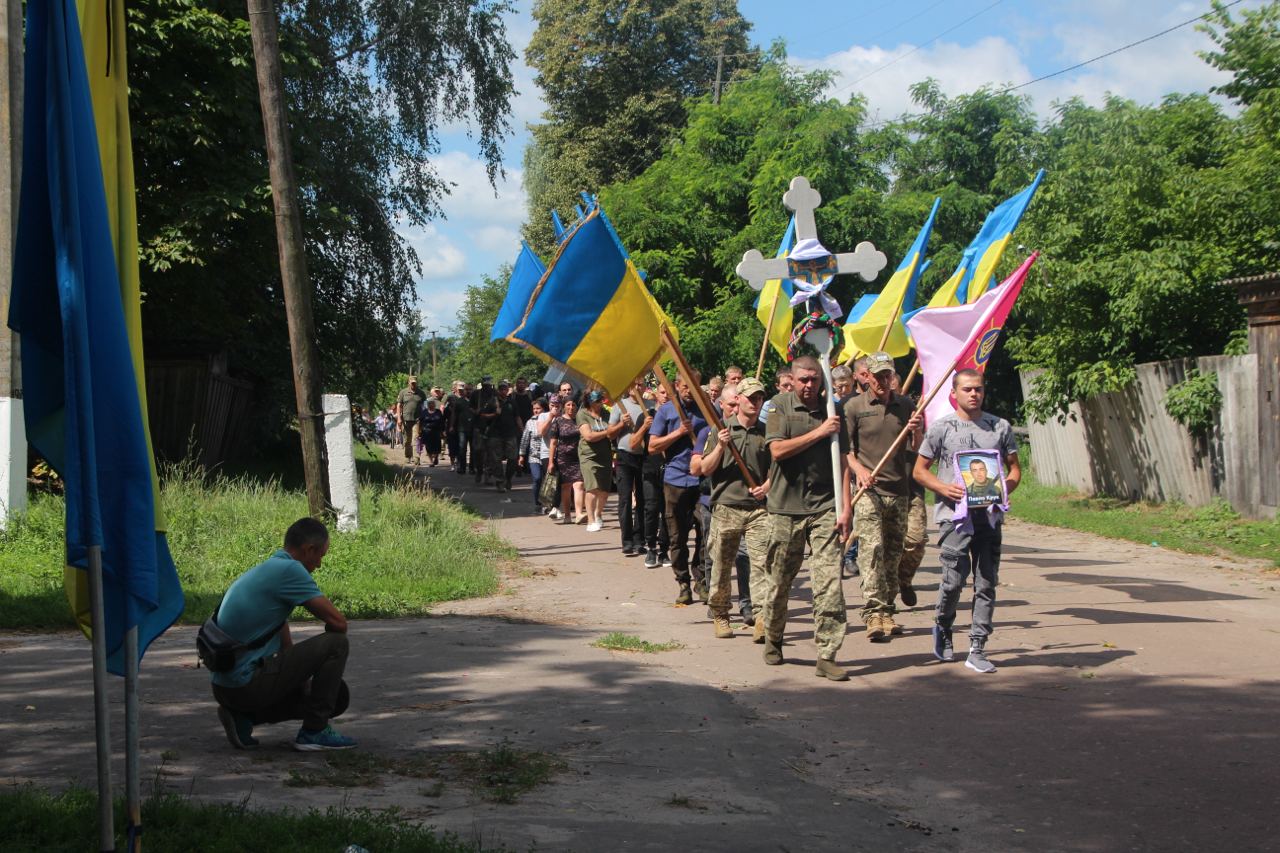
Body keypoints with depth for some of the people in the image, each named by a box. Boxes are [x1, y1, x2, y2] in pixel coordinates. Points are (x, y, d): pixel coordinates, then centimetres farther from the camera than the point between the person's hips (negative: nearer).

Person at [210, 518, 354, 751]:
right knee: (336, 644, -8)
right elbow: (338, 622, -13)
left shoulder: (268, 568, 17)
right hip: (248, 683, -10)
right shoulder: (289, 570, -14)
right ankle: (314, 732, -1)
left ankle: (242, 717, 10)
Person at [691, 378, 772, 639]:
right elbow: (704, 469, 3)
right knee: (721, 564, 7)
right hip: (725, 505, -1)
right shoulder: (720, 430, 5)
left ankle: (762, 616, -12)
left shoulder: (766, 433, 10)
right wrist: (720, 447, -12)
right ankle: (719, 615, 21)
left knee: (761, 562, -11)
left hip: (758, 507, 1)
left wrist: (766, 487, -4)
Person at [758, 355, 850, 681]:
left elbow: (842, 461, 7)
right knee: (780, 582, 10)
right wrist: (819, 432, -14)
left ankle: (827, 656, -5)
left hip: (824, 508, 1)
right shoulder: (780, 406, 0)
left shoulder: (832, 410, 7)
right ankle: (772, 641, 33)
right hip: (786, 508, -1)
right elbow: (778, 450, -13)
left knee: (829, 583, -8)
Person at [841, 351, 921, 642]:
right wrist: (860, 470, -15)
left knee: (893, 552, 7)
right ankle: (874, 613, -18)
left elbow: (917, 450, 12)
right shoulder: (854, 406, 1)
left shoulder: (906, 406, 10)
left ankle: (888, 611, 15)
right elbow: (845, 448, 2)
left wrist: (915, 431, -10)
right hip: (868, 488, -4)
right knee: (871, 547, -15)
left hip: (899, 489, 4)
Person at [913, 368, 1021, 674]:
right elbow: (920, 470, 6)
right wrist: (945, 488, -12)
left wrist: (1005, 488, -6)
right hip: (954, 512, -3)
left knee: (986, 583, 1)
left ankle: (977, 649, 8)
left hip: (989, 514, 3)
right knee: (954, 578, -10)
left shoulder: (1000, 427, 10)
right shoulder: (940, 428, 3)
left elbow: (1014, 468, 15)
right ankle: (942, 627, 20)